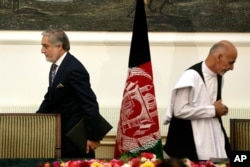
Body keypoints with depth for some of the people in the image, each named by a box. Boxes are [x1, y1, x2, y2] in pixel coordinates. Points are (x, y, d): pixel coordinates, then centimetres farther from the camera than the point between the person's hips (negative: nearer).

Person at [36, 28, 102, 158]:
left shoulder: (74, 69, -23)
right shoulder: (57, 65, 7)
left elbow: (90, 105, -23)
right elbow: (50, 98, 16)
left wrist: (93, 137, -20)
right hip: (63, 133, 9)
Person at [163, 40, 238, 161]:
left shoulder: (219, 77, 7)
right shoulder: (191, 76, -19)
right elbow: (180, 111, -22)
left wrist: (219, 110, 2)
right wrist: (212, 110, -15)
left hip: (212, 135, 7)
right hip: (188, 139, -7)